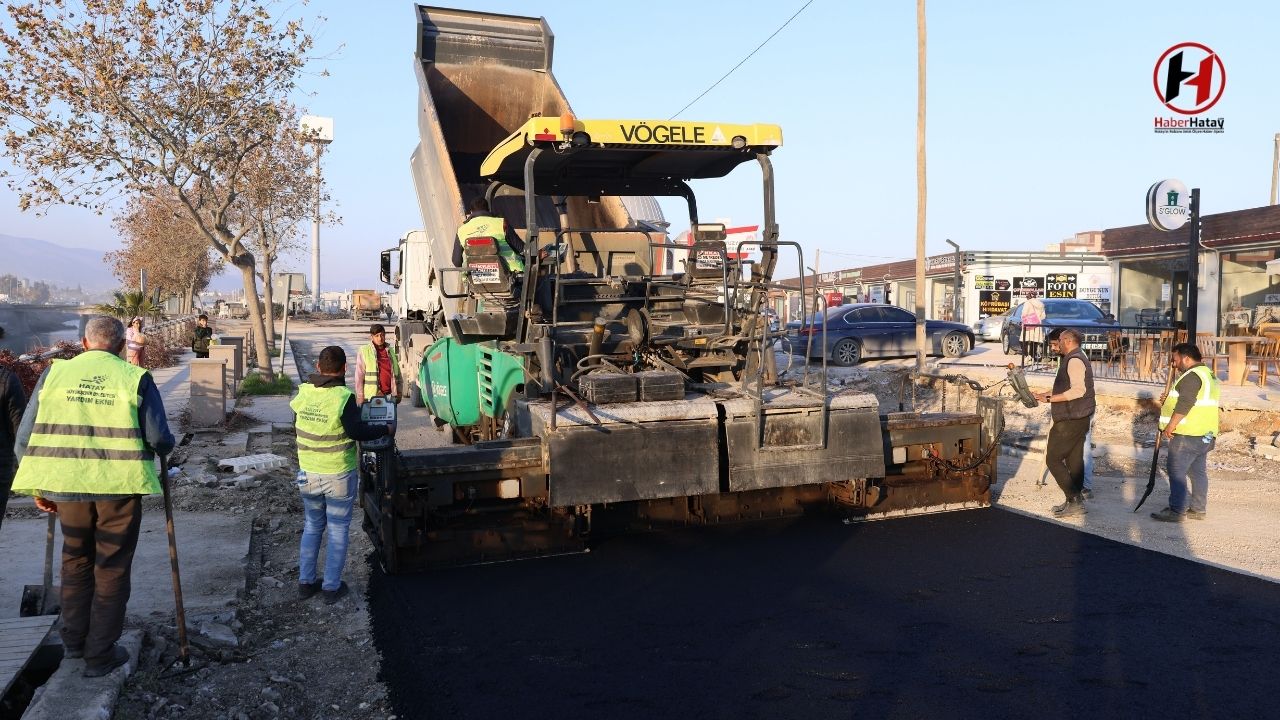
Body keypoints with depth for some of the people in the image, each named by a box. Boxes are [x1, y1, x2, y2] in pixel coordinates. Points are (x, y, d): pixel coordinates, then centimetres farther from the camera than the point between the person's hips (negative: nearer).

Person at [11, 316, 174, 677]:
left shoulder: (54, 373, 4)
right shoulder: (136, 378, -4)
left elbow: (25, 438, 5)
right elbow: (159, 439, -8)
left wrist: (39, 487, 15)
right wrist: (165, 445, 15)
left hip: (67, 485, 3)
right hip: (119, 486, -2)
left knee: (76, 560, 24)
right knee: (112, 569, 11)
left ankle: (74, 640, 33)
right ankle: (100, 654, 16)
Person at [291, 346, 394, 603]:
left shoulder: (303, 393, -3)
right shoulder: (343, 397, -19)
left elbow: (299, 424, 8)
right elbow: (357, 431, -21)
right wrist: (386, 430, -7)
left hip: (308, 473, 5)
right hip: (338, 475, -5)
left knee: (312, 526, 20)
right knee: (338, 530, 9)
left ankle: (305, 582, 26)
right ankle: (332, 587, 15)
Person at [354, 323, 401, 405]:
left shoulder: (390, 351, 13)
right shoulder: (364, 351, -2)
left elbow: (397, 374, 17)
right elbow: (359, 376, -3)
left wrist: (398, 393, 12)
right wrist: (360, 396, -7)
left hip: (389, 395, 4)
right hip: (371, 396, -4)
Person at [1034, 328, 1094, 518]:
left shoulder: (1074, 360, -17)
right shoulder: (1076, 359, 17)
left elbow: (1078, 390, -28)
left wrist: (1050, 398, -25)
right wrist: (1044, 394, 18)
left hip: (1071, 420, -11)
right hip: (1078, 419, 11)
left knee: (1053, 459, -7)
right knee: (1074, 459, 13)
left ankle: (1074, 499, -7)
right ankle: (1074, 502, 19)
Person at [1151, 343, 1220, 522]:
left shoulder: (1192, 376, -17)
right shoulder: (1208, 374, 17)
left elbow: (1185, 404, -24)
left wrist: (1170, 426, -19)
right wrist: (1169, 400, 14)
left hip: (1187, 434, -10)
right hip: (1204, 434, 10)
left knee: (1176, 472, -6)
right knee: (1198, 472, 13)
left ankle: (1176, 511, -4)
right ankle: (1198, 509, 18)